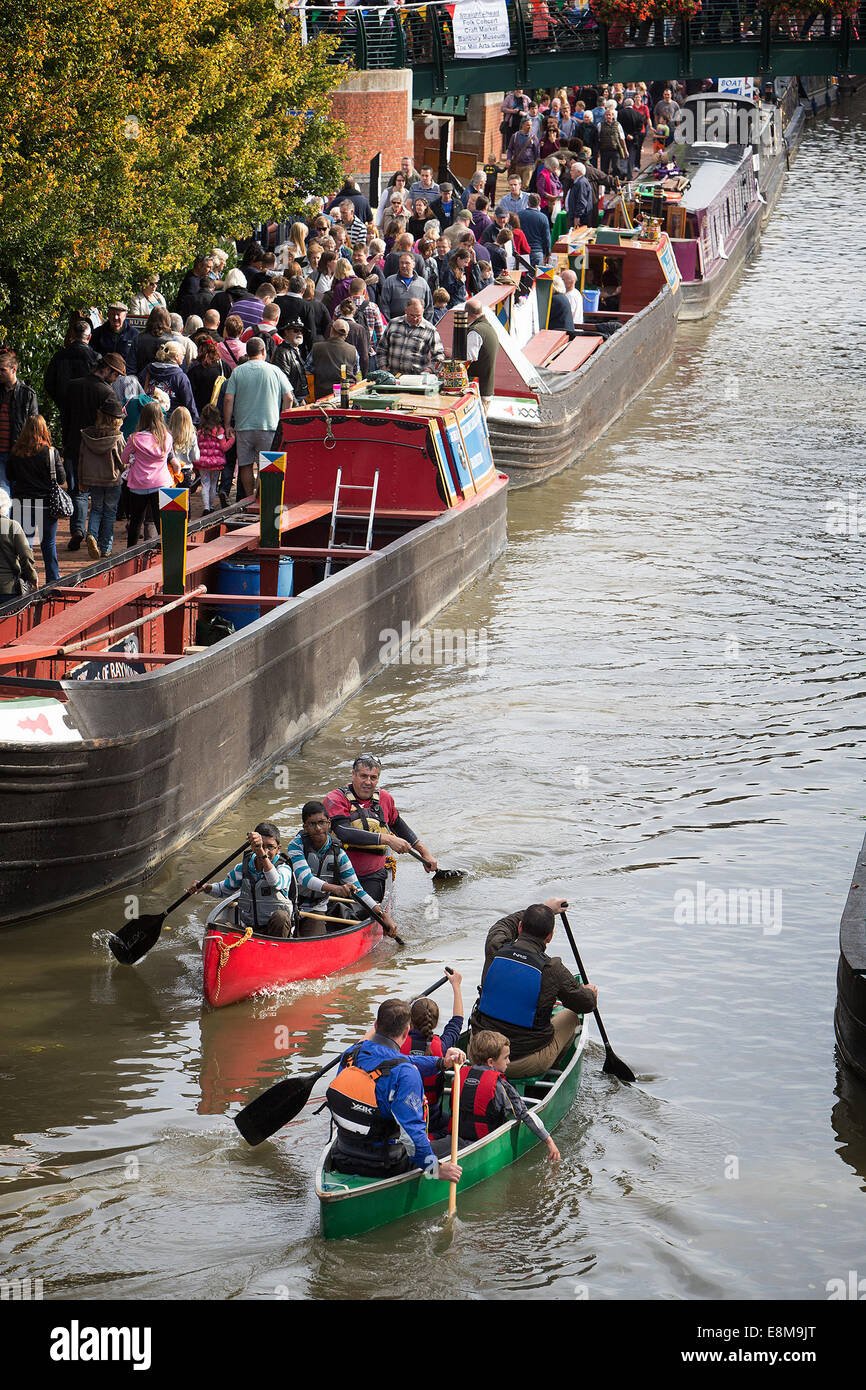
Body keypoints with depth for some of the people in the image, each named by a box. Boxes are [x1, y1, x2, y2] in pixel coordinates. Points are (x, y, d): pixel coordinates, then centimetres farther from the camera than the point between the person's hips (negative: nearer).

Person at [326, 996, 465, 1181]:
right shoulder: (405, 1073, -23)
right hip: (384, 1168, -7)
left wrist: (441, 1062, 8)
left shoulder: (350, 1055, 0)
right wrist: (436, 1169, -21)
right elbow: (412, 1129, -28)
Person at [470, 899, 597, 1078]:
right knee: (570, 1015, 22)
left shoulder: (495, 950, -8)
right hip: (526, 1066, -3)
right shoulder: (553, 970, -17)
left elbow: (503, 925, 19)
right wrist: (590, 993, 26)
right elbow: (586, 1004, 1)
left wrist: (545, 909, 33)